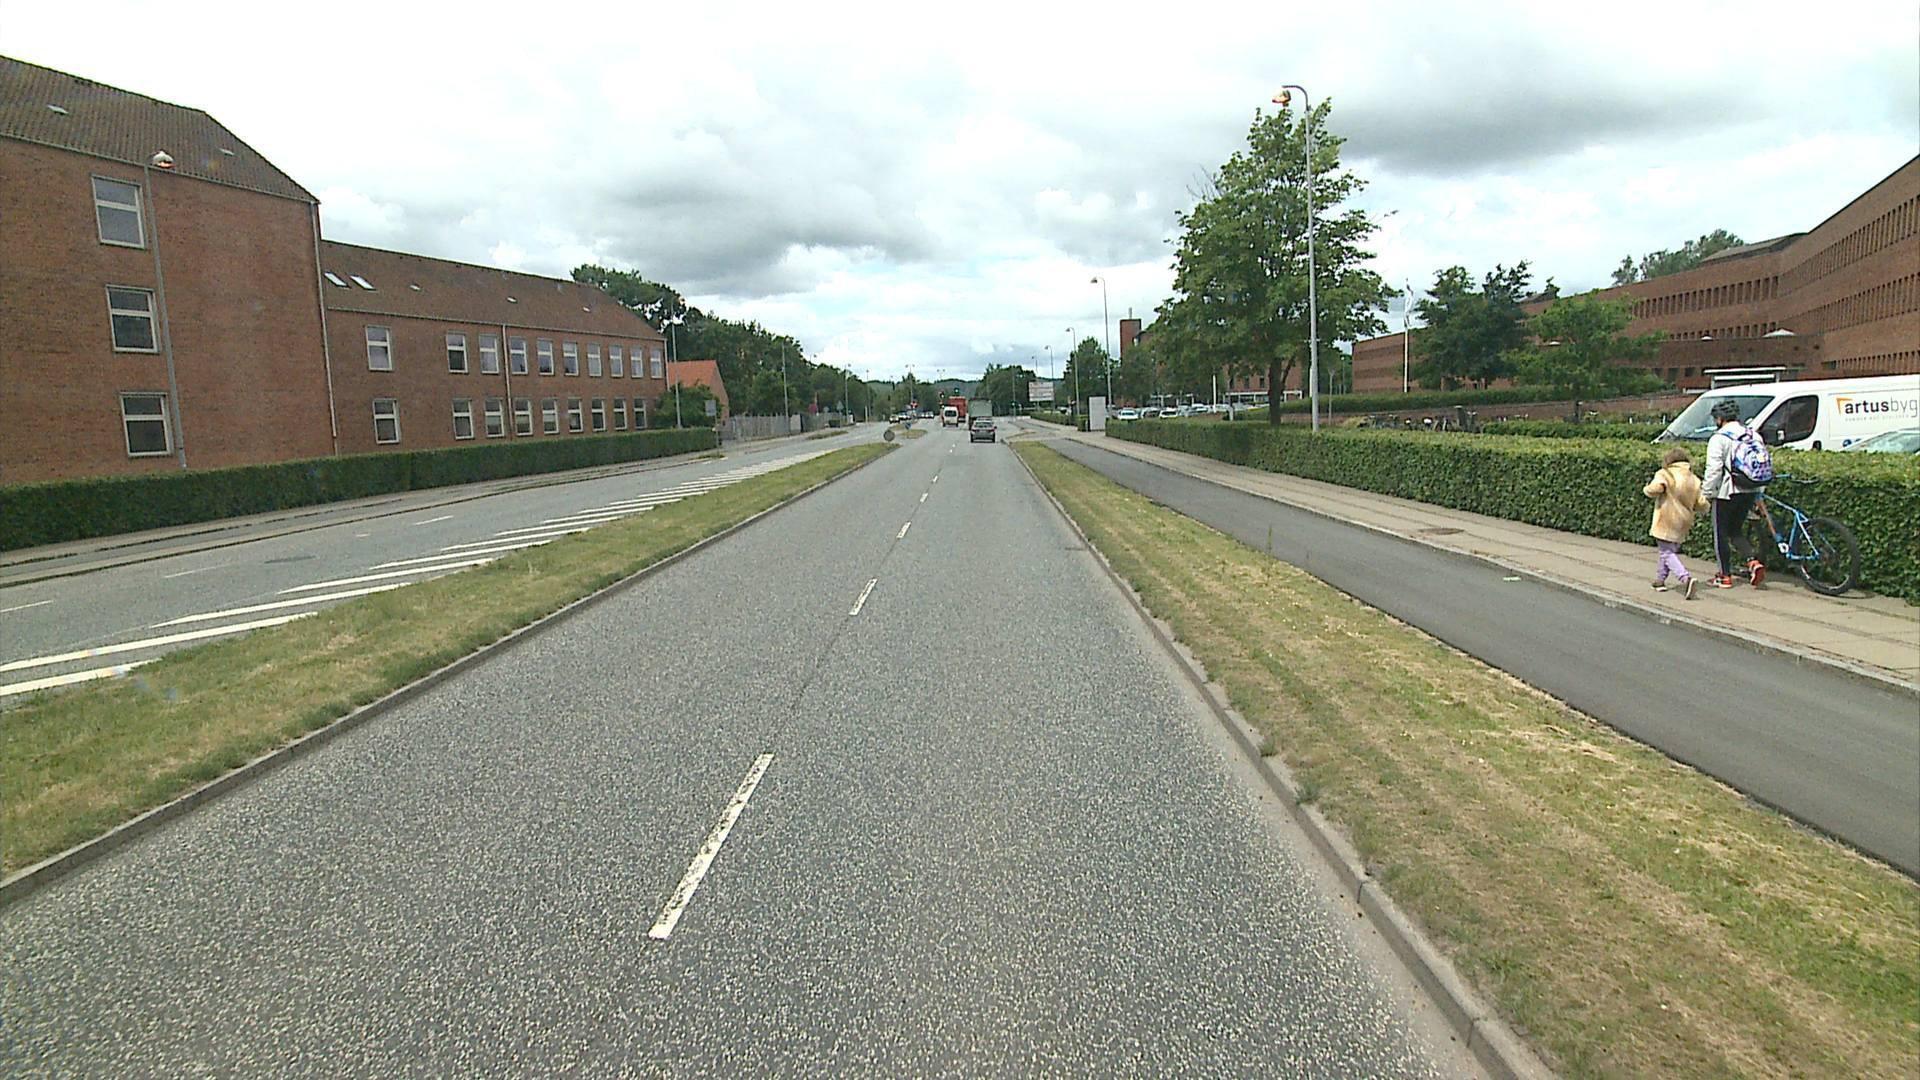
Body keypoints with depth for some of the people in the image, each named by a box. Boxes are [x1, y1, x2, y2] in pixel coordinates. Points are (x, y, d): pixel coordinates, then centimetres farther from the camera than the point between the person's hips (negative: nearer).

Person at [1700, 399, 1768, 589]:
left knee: (1721, 533, 4)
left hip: (1727, 492, -7)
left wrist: (1706, 492, -10)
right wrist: (1758, 492, 18)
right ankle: (1753, 562, 0)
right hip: (1750, 492, 7)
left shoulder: (1719, 438, -12)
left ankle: (1725, 576, 7)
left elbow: (1714, 469, -17)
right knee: (1736, 530, 20)